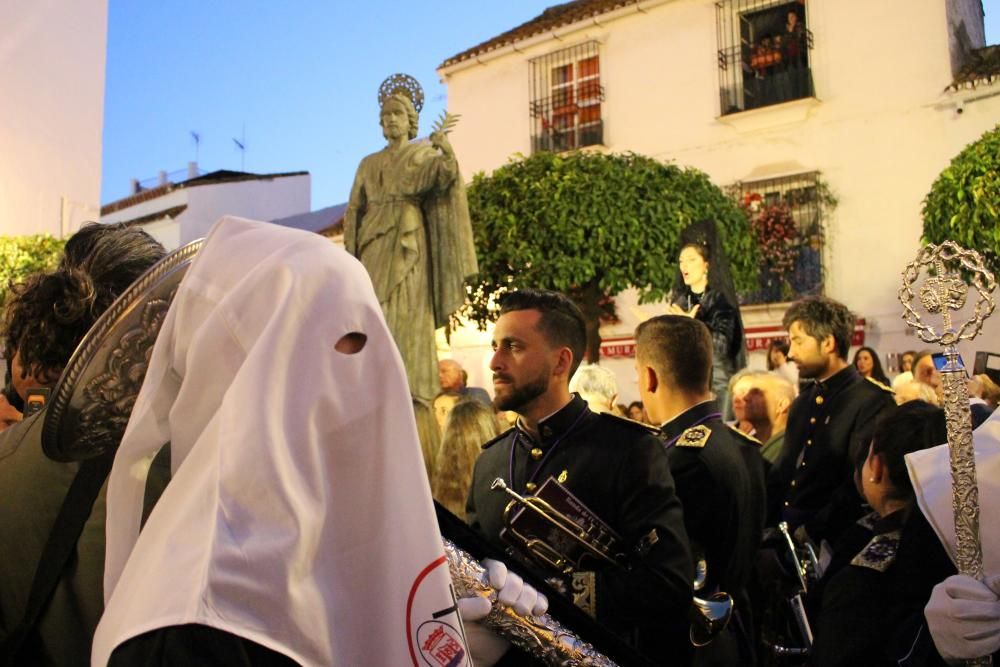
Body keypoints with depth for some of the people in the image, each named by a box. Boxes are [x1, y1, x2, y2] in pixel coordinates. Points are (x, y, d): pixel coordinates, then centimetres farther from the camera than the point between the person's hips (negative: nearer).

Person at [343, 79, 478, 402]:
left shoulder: (425, 155, 7)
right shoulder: (369, 163, 19)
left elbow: (444, 178, -15)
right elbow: (355, 209, 15)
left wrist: (448, 153, -36)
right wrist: (351, 250, 3)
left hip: (409, 243, -4)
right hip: (374, 246, 4)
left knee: (409, 315, -11)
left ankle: (412, 395, -11)